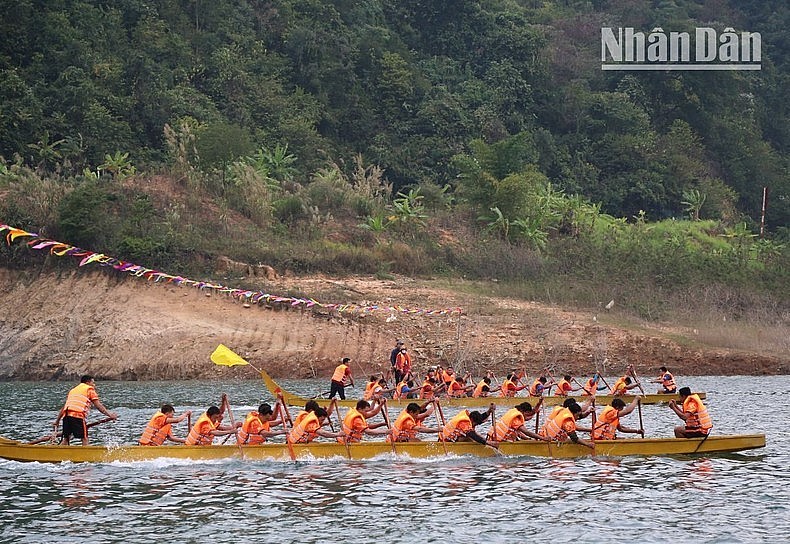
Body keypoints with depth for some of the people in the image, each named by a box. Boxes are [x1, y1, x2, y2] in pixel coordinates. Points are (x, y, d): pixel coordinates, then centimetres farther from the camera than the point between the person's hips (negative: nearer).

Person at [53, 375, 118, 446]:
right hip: (78, 416, -6)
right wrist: (109, 414, 1)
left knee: (66, 438, 14)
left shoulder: (73, 390, 31)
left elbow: (64, 407, 30)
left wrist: (57, 421, 32)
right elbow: (98, 405, 2)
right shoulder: (89, 389, 12)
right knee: (84, 438, -1)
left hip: (66, 415, 6)